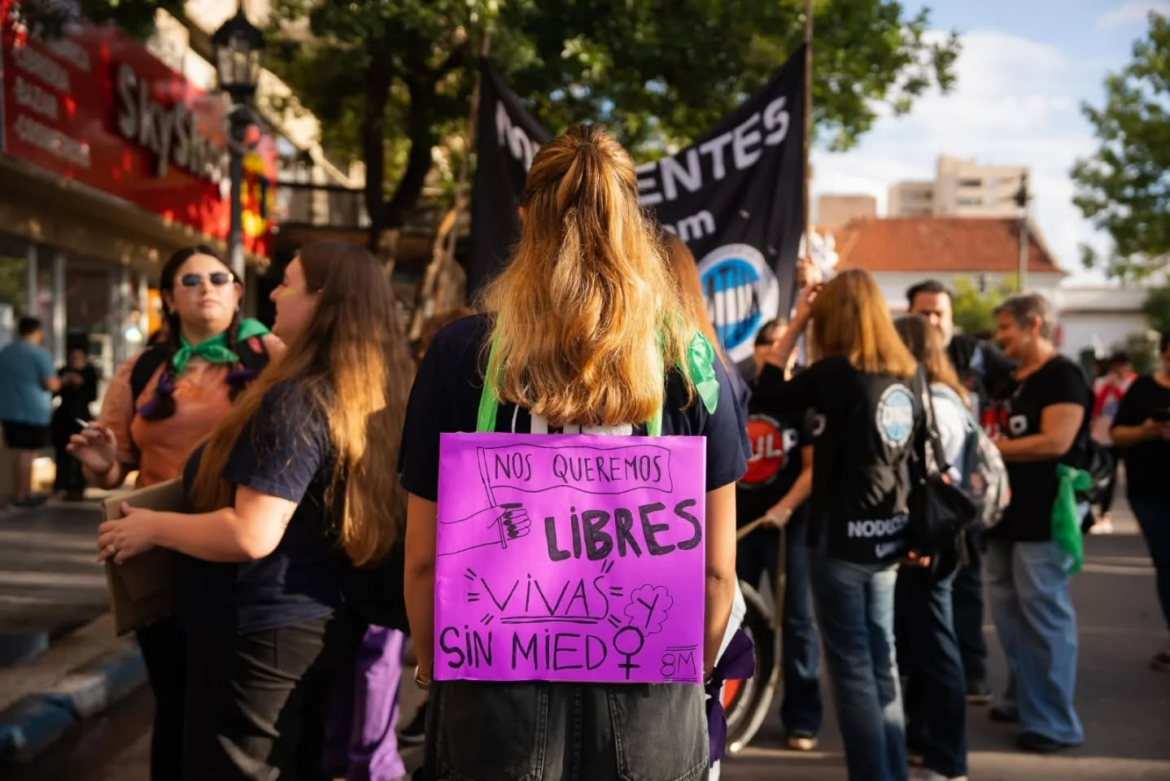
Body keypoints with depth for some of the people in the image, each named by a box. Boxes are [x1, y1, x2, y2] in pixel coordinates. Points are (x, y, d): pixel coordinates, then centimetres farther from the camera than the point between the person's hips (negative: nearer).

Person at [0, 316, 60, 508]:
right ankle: (21, 495, 1)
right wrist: (59, 383, 4)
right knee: (26, 453, -2)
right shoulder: (39, 352, -12)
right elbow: (50, 384, -17)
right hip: (33, 410, -7)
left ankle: (24, 492, 18)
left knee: (18, 452, 12)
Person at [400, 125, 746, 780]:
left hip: (498, 697, -1)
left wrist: (435, 671, 13)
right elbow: (717, 565, -1)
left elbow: (424, 559, -3)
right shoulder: (691, 360, -6)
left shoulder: (462, 354, -8)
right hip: (650, 706, 1)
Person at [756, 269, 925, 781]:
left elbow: (769, 393, -2)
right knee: (882, 665, 15)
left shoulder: (835, 372, -14)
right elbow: (915, 455, 12)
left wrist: (796, 324, 0)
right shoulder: (906, 377, 6)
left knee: (853, 669, 1)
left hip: (842, 539, -7)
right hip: (887, 539, 7)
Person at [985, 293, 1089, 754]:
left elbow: (1055, 442, -21)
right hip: (1008, 513, 10)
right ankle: (1022, 699, 26)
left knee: (1044, 615, -7)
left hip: (1043, 517, -9)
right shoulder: (1013, 380, 16)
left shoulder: (1062, 376, -11)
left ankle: (1055, 722, 0)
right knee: (1008, 611, 14)